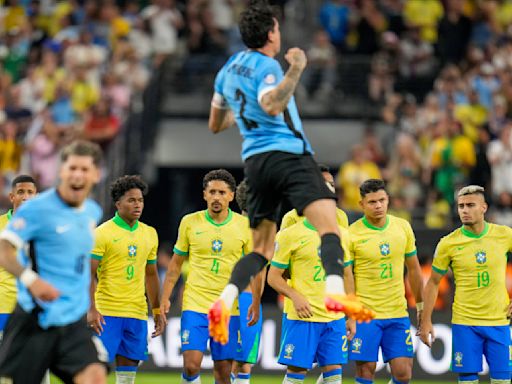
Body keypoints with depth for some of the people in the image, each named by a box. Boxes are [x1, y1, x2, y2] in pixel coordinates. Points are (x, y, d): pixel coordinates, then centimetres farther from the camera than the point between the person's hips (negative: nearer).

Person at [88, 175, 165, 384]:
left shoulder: (149, 234, 12)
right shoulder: (102, 233, -5)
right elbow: (89, 274, -9)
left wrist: (157, 311, 16)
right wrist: (91, 310, -18)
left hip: (137, 313, 5)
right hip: (107, 312, -5)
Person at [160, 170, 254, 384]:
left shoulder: (244, 225, 1)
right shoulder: (190, 222, 1)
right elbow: (176, 263, 9)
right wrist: (165, 297, 3)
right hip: (195, 305, -1)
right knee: (191, 365, -13)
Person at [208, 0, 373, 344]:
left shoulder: (229, 69, 20)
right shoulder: (266, 66, -4)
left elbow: (215, 125, 30)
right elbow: (272, 106, -25)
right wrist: (295, 71, -25)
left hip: (255, 161, 8)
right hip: (288, 153, -8)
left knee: (262, 249, 13)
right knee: (328, 222, -22)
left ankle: (224, 303, -8)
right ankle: (335, 291, -46)